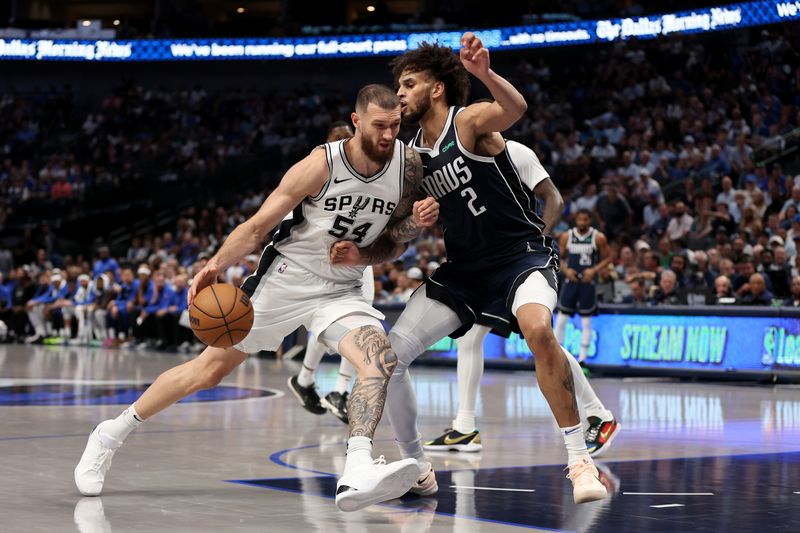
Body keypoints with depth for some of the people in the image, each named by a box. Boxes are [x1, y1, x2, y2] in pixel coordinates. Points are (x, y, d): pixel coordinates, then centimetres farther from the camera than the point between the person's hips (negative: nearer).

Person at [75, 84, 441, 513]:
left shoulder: (408, 164, -8)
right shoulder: (322, 164, -20)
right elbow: (258, 225, -15)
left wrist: (417, 221, -16)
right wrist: (216, 264, -30)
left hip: (340, 291, 3)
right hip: (283, 281, -3)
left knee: (381, 360, -26)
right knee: (208, 370, 4)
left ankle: (357, 476, -35)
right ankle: (110, 435, 22)